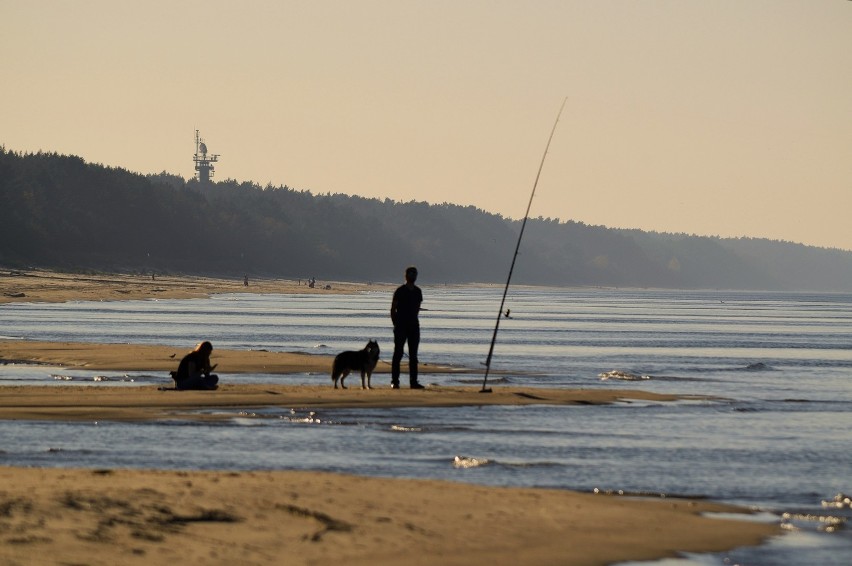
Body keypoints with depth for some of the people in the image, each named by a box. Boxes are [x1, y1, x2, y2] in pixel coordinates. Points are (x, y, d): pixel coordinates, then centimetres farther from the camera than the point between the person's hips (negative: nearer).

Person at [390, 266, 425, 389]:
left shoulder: (417, 291, 11)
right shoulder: (400, 291, -5)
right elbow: (393, 309, -4)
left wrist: (414, 320, 11)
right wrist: (395, 324, -8)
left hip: (414, 326, 5)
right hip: (401, 327, -5)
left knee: (413, 355, 5)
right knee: (398, 354, -3)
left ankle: (413, 381, 7)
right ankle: (394, 381, -1)